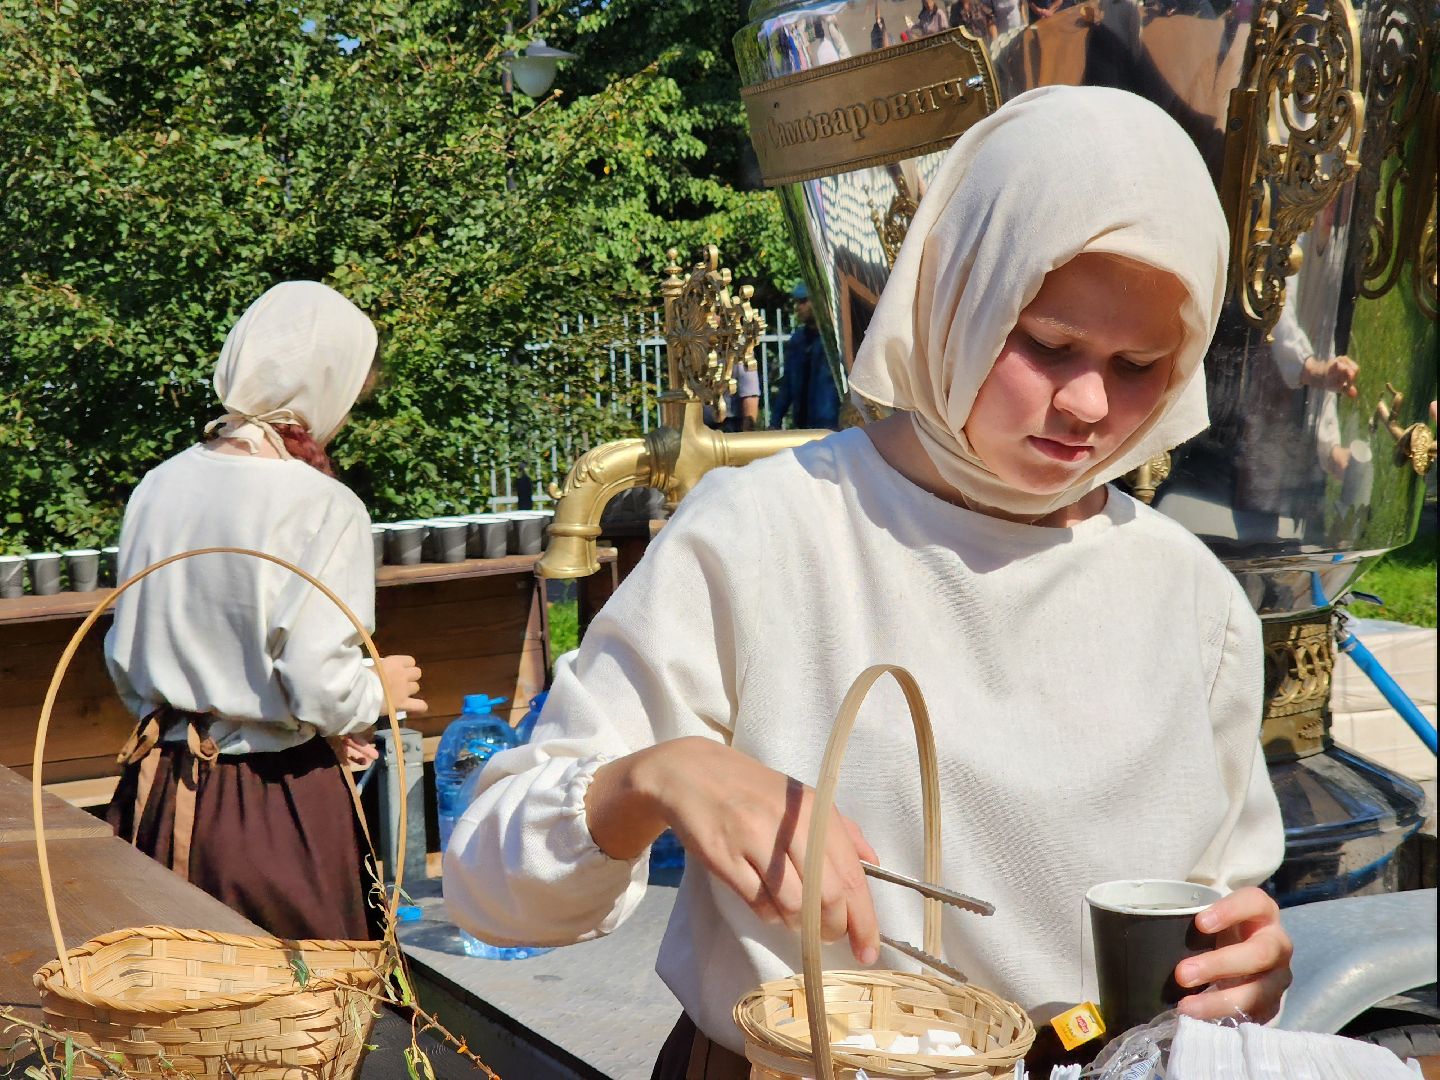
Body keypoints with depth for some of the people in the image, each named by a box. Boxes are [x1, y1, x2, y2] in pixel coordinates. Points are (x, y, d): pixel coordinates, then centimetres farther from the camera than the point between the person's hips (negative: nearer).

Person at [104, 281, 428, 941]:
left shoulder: (159, 487, 2)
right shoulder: (324, 508, -16)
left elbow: (126, 666, 10)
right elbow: (322, 691, -20)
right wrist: (381, 689, 2)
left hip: (158, 793, 6)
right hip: (277, 811, -6)